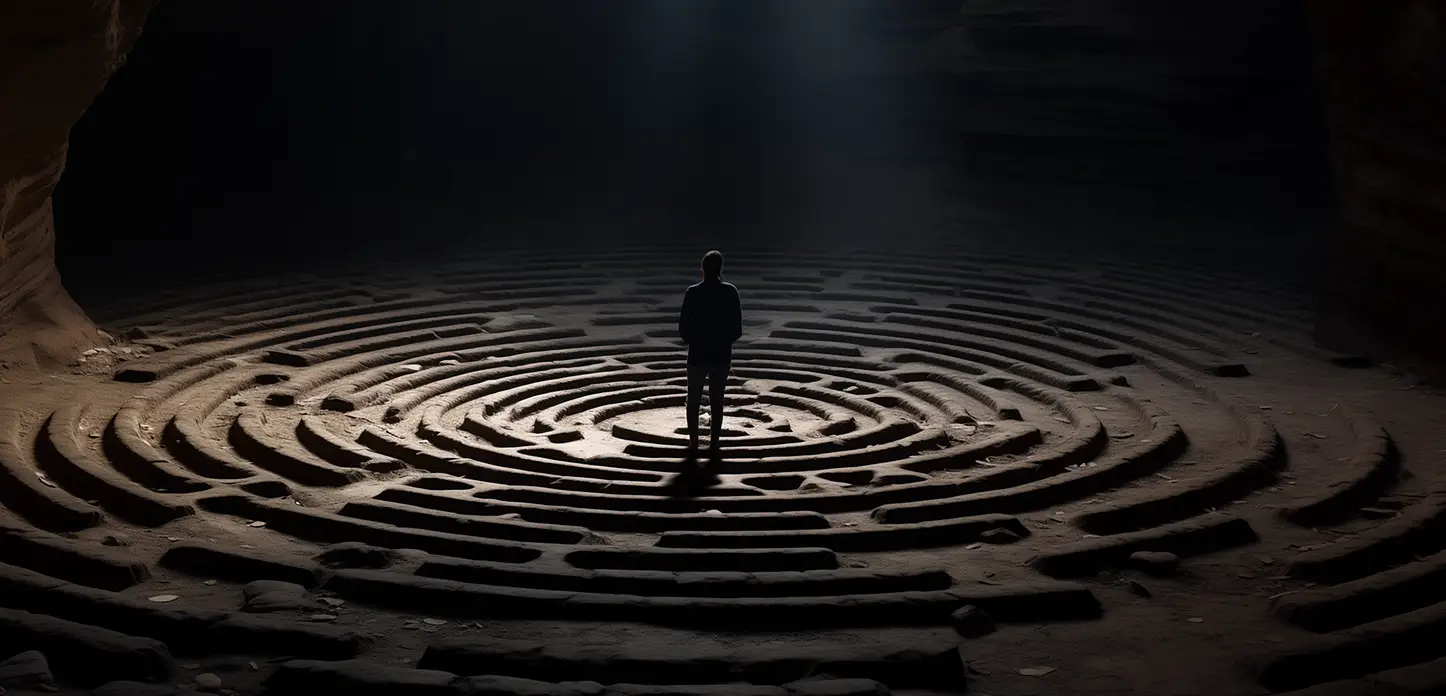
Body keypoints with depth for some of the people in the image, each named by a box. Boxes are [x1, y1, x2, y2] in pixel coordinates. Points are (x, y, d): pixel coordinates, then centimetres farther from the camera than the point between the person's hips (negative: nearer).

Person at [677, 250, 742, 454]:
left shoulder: (693, 292, -12)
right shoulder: (730, 291, -7)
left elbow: (683, 326, -10)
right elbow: (737, 328, -5)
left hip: (698, 354, -1)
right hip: (722, 354, 1)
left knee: (693, 400, 13)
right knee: (717, 400, 13)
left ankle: (693, 443, 16)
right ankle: (714, 443, 14)